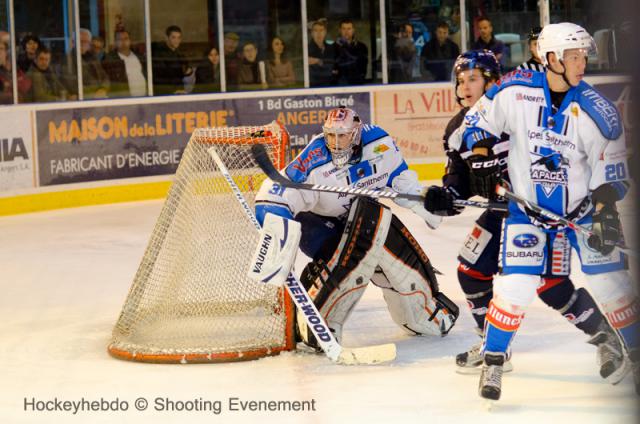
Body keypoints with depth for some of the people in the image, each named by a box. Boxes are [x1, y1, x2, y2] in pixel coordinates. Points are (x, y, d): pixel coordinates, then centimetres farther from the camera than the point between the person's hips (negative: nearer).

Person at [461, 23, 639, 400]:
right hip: (527, 207, -1)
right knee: (516, 286, -12)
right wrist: (483, 162, -7)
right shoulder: (515, 92, -15)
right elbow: (478, 121, 2)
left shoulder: (596, 110, -16)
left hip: (584, 206, 1)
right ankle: (492, 362, 5)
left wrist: (605, 213, -20)